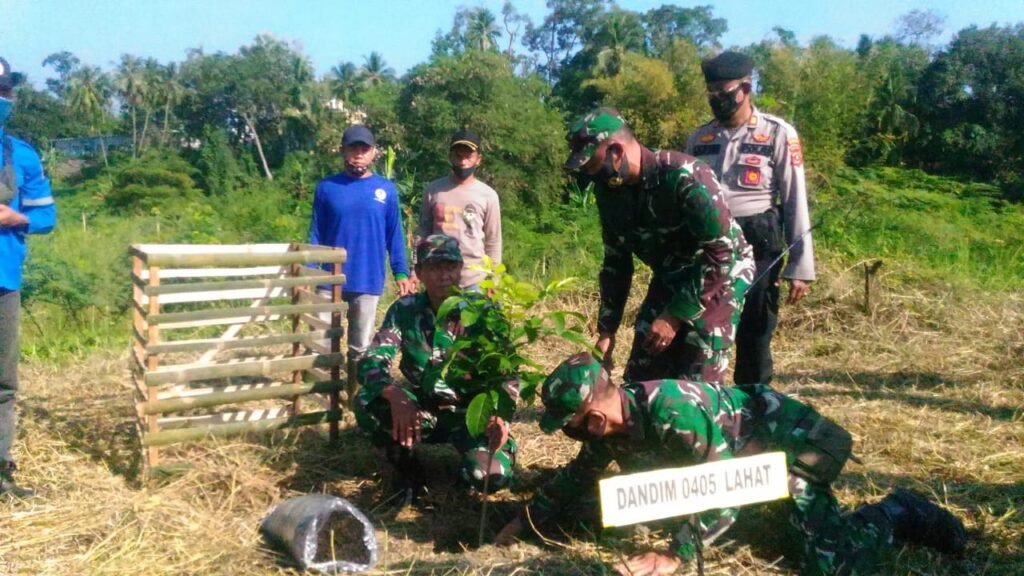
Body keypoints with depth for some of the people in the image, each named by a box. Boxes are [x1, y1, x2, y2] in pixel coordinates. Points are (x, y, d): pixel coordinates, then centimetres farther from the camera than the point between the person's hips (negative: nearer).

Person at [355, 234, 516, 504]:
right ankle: (405, 465, 0)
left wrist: (501, 415, -33)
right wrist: (396, 395, -39)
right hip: (421, 411, 2)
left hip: (471, 413, -1)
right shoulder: (404, 310, -6)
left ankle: (469, 452, 10)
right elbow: (371, 362, -15)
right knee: (367, 402, -27)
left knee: (492, 476, -28)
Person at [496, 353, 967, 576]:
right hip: (758, 455, 9)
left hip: (803, 442, -9)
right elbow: (579, 476, 8)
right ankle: (901, 516, 33)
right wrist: (525, 519, 5)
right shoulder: (613, 423, -9)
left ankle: (895, 515, 8)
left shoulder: (670, 410, -38)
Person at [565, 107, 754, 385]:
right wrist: (606, 329, 0)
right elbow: (616, 261, 4)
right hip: (670, 279, 7)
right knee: (640, 377, 3)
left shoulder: (683, 177, -29)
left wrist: (676, 314, -25)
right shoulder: (609, 190, -7)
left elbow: (723, 252, -28)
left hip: (721, 275, -7)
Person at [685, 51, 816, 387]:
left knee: (754, 341, 5)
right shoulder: (699, 139, 10)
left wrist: (801, 267, -7)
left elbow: (796, 202, -3)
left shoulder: (778, 134, -2)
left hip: (757, 249, -3)